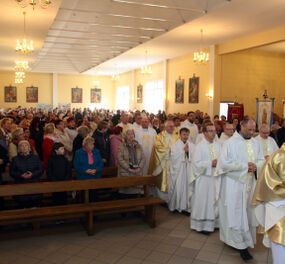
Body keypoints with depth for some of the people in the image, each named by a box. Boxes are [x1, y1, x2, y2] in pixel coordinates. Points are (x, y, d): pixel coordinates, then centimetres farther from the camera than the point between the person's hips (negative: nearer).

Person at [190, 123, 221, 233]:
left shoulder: (218, 145, 9)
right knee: (203, 201, 1)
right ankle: (202, 225, 14)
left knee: (215, 201, 11)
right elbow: (196, 163, -14)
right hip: (204, 179, -6)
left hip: (216, 178, 6)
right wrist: (210, 163, -18)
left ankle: (214, 222, 24)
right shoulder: (200, 146, -9)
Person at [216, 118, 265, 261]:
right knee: (236, 213, 0)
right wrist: (245, 166, -16)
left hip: (250, 184, 5)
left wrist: (256, 166, -11)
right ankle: (241, 244, 9)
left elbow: (262, 161, 13)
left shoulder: (255, 143, 8)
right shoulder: (231, 142, -9)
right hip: (234, 184, -5)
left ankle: (245, 240, 22)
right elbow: (224, 163, -15)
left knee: (247, 212, 10)